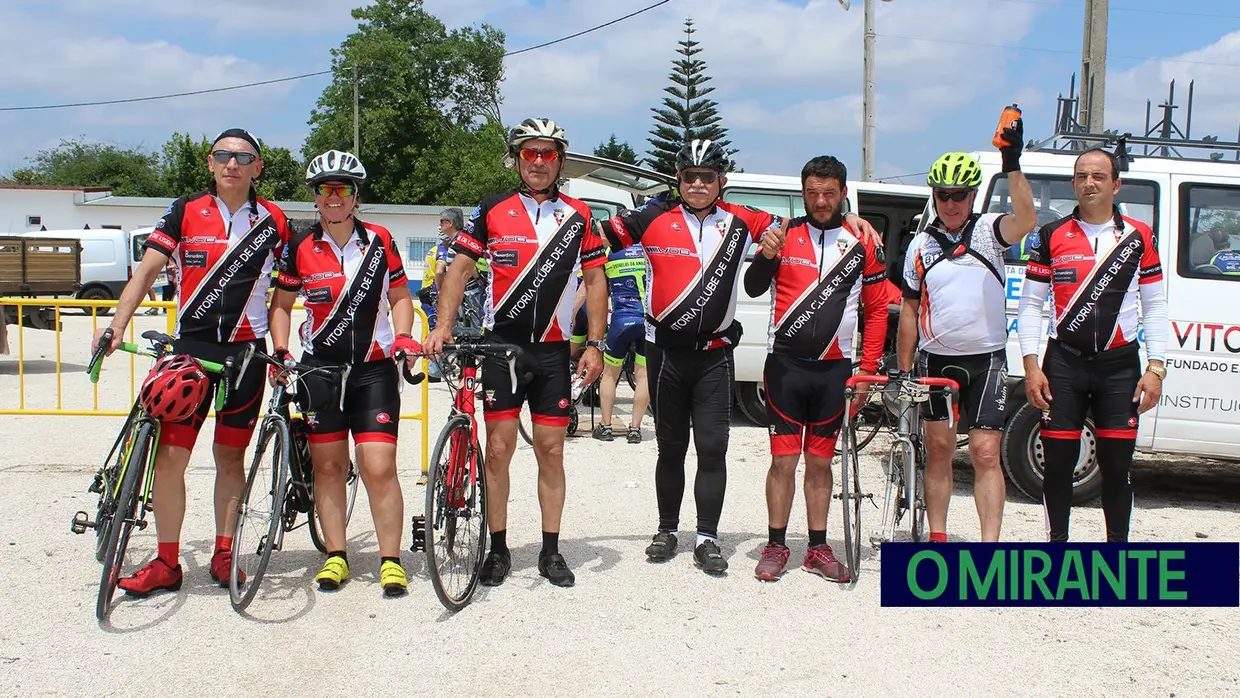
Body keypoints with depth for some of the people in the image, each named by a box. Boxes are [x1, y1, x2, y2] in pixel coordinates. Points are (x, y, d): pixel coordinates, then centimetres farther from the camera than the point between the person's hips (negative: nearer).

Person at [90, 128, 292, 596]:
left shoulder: (273, 221, 4)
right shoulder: (186, 212, 2)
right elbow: (147, 270, -2)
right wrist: (117, 325, -14)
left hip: (245, 350, 0)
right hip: (190, 347, 0)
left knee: (230, 456, 8)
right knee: (168, 456, -4)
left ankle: (224, 555, 20)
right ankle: (166, 564, 6)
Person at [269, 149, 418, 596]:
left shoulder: (379, 241, 2)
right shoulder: (301, 246, 1)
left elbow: (400, 296, 11)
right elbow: (282, 304, 11)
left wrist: (403, 337, -6)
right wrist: (280, 351, -2)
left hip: (374, 368, -1)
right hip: (319, 368, 1)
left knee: (379, 467, -8)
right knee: (328, 466, 6)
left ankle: (390, 559, 2)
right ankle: (335, 556, 17)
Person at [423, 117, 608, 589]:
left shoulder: (578, 216, 6)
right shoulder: (493, 211, 4)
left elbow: (596, 280, 8)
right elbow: (460, 267, 4)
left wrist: (594, 345, 1)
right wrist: (443, 325, -9)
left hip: (553, 350, 1)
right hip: (501, 346, 0)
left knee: (551, 451, 4)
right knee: (498, 448, 0)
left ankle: (551, 551, 15)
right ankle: (498, 550, 12)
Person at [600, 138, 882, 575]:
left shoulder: (742, 222, 2)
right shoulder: (654, 218, -1)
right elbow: (599, 238, 3)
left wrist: (849, 220, 0)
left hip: (715, 353, 0)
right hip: (666, 350, 0)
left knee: (713, 448, -2)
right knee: (671, 446, 10)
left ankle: (707, 539, 6)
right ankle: (667, 530, 23)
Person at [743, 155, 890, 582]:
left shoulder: (863, 245, 3)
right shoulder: (785, 234, 1)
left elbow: (877, 309, 8)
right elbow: (753, 289, -6)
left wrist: (867, 371, 3)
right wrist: (766, 256, -27)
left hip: (833, 369, 1)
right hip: (785, 365, -1)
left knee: (820, 462, 10)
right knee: (783, 459, 1)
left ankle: (818, 549, 18)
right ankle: (776, 546, 12)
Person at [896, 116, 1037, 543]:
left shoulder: (989, 231, -1)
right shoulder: (921, 245, 6)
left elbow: (1026, 221, -24)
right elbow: (910, 309, 10)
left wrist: (1012, 165, -34)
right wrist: (903, 370, 6)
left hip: (986, 359, -2)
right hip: (935, 359, 3)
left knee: (986, 454, -5)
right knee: (939, 449, 8)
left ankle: (990, 545, -3)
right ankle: (937, 539, 17)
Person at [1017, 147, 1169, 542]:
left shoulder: (1139, 237, 6)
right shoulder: (1052, 236, 4)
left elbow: (1155, 306, 7)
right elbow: (1030, 304, 4)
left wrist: (1155, 367, -2)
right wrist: (1031, 364, -5)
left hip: (1119, 366, 0)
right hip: (1064, 364, 0)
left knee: (1116, 467, 4)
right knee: (1058, 463, 4)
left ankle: (1118, 546, 18)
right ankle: (1057, 543, 19)